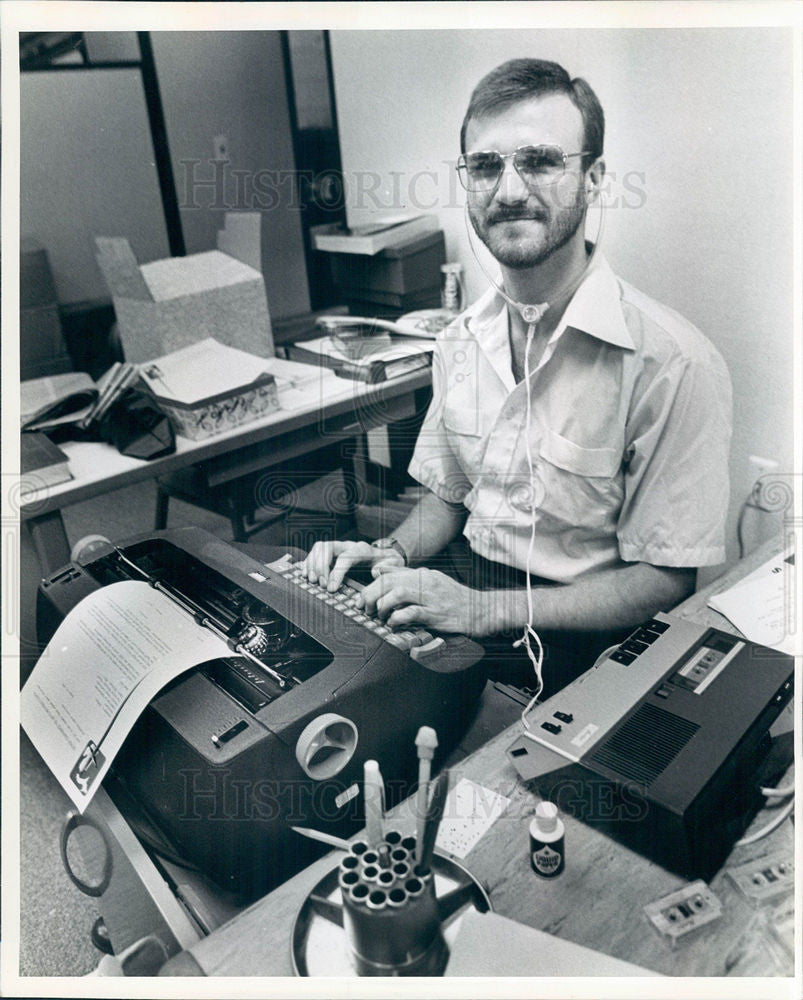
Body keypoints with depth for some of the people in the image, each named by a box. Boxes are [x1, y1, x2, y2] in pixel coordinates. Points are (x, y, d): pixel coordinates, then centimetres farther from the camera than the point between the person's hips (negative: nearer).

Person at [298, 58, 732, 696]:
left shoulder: (671, 363, -17)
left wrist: (487, 609, -23)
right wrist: (394, 553, -6)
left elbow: (666, 580, -14)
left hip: (573, 640, -5)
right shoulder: (460, 342, 5)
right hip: (462, 582, 6)